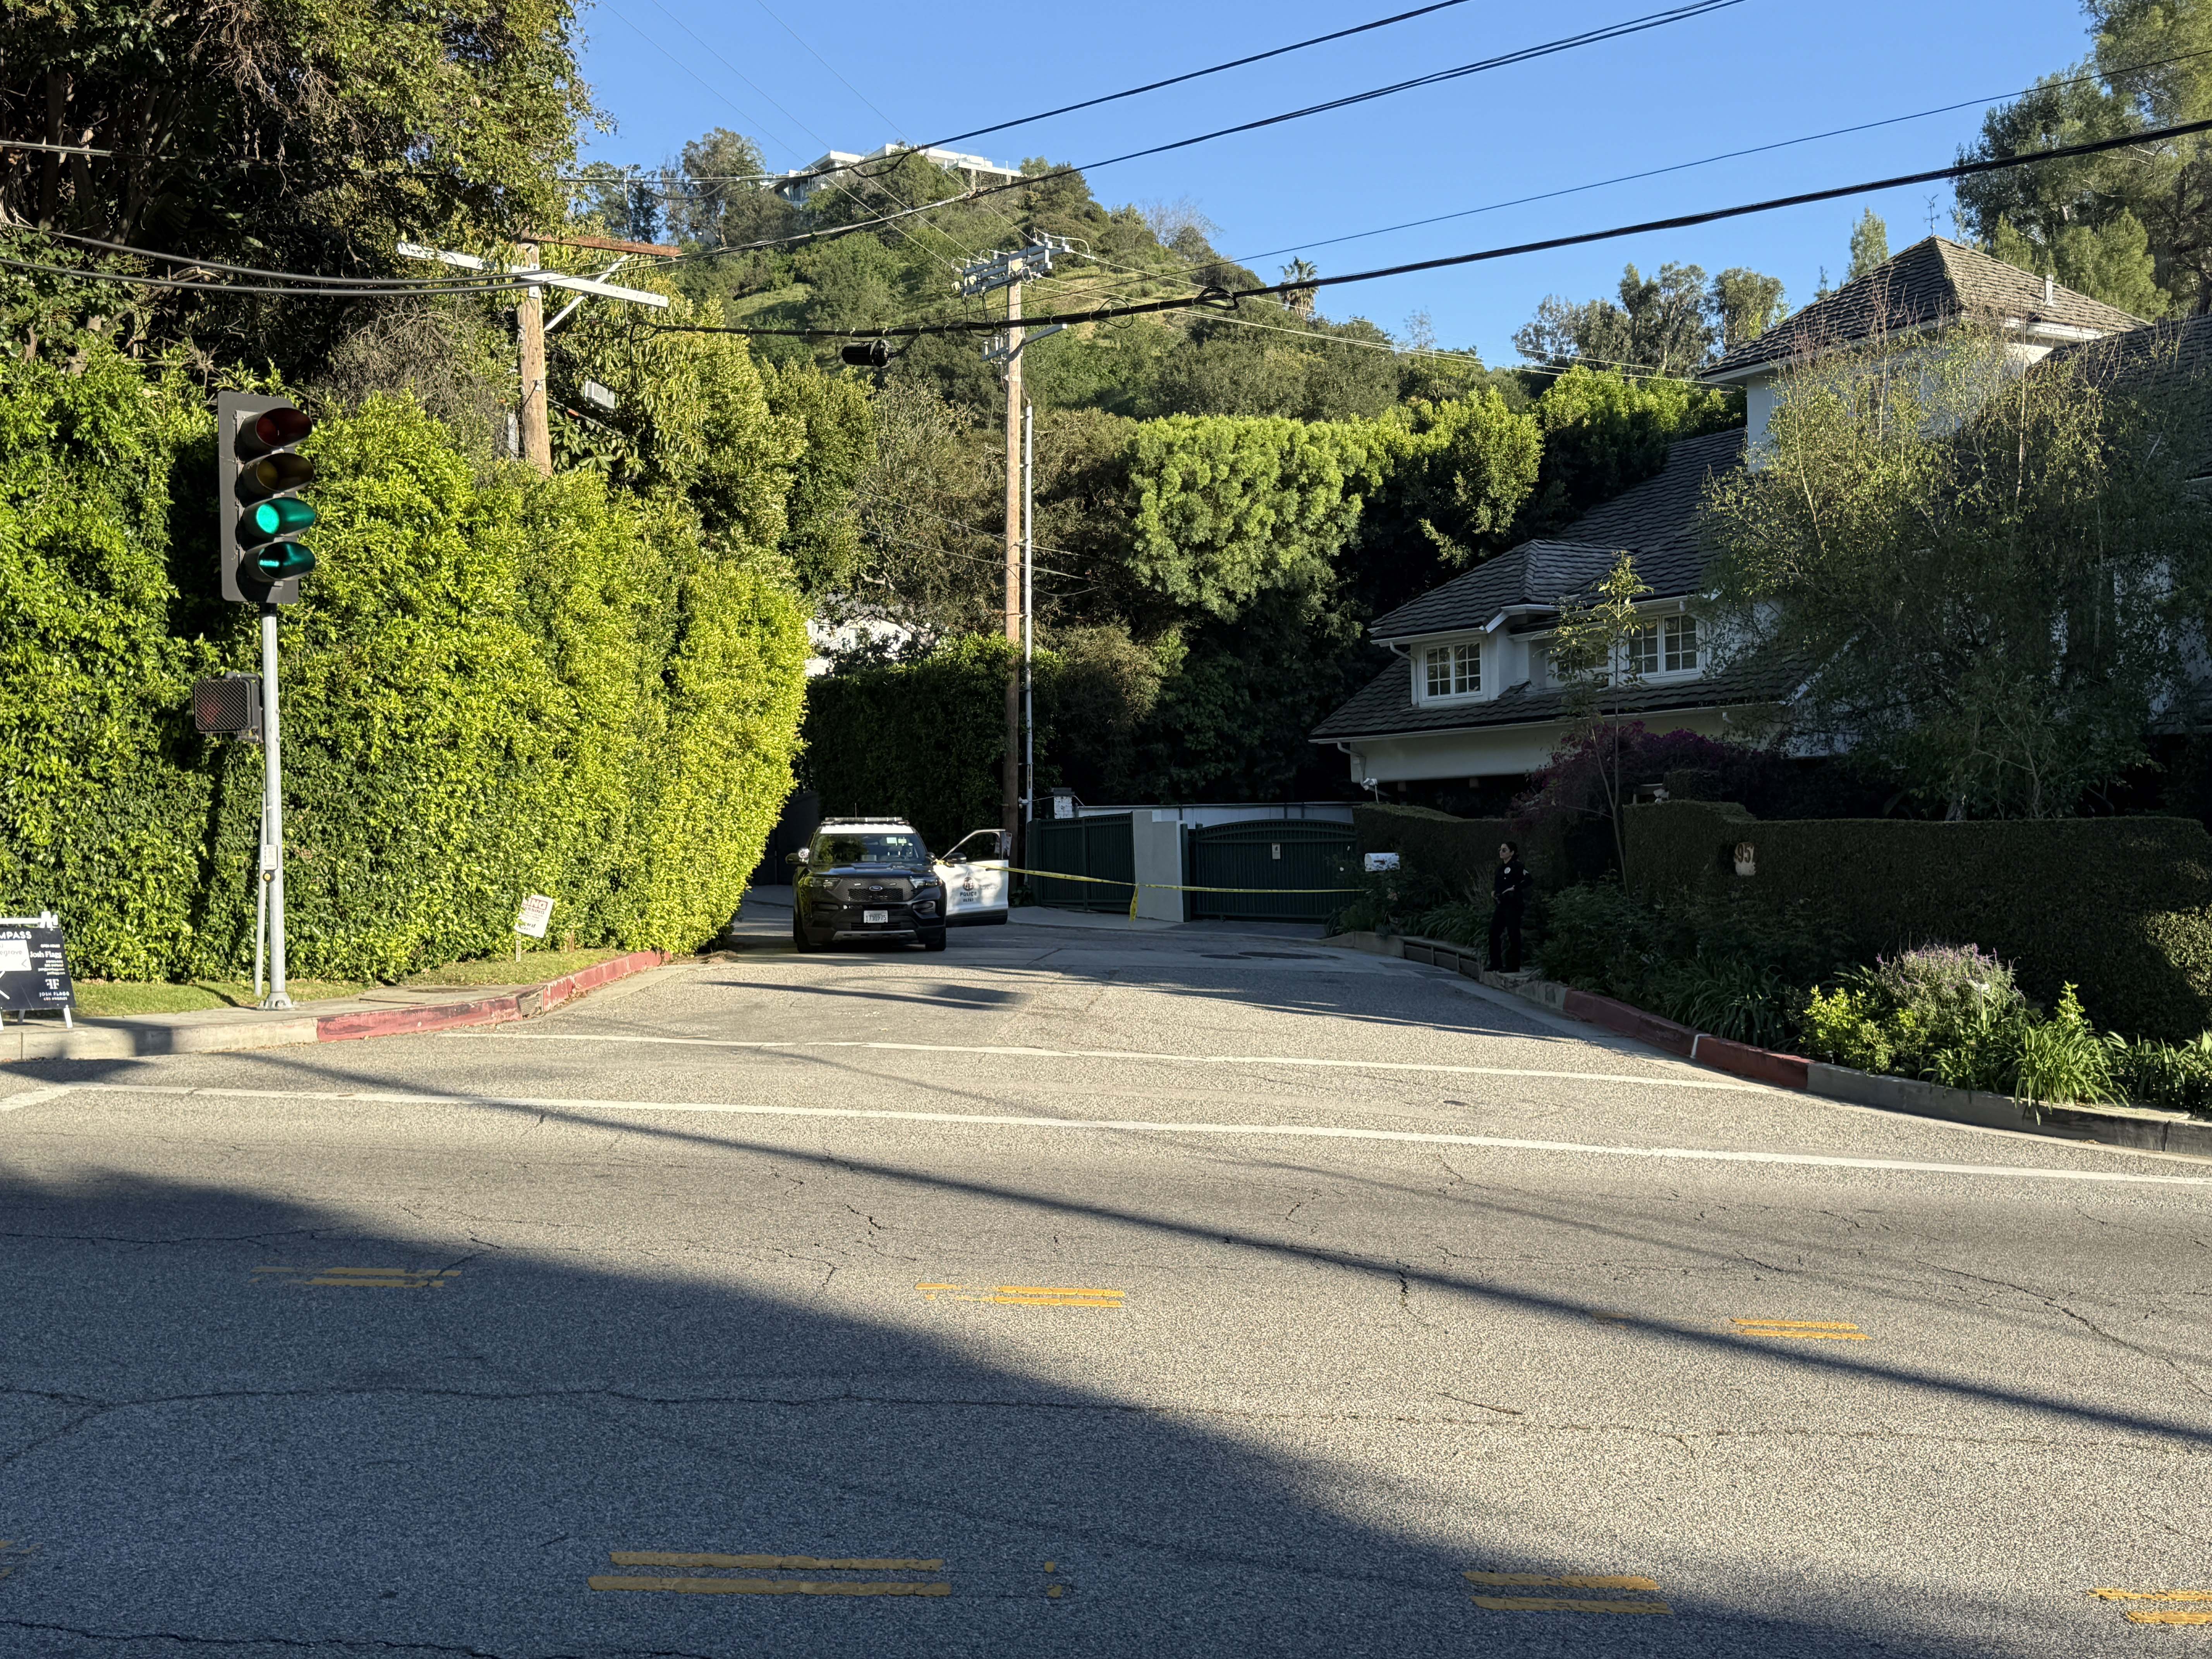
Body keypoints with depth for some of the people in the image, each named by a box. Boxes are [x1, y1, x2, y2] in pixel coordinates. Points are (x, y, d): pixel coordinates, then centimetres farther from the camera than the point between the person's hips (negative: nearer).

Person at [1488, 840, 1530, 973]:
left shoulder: (1517, 866, -9)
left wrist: (1514, 888, -20)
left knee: (1513, 934, -5)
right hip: (1501, 904, 9)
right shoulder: (1501, 868, 16)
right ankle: (1496, 964, 16)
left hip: (1513, 904, -9)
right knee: (1494, 932, 8)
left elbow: (1528, 880, -20)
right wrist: (1493, 892, 11)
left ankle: (1514, 966, 0)